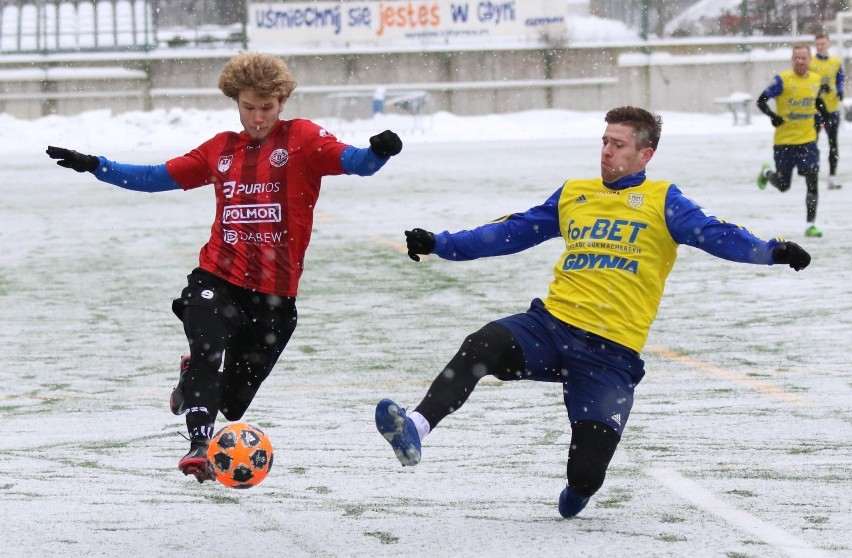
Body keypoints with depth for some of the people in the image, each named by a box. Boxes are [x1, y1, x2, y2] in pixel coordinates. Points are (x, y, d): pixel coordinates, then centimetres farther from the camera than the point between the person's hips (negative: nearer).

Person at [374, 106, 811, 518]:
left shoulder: (661, 201, 5)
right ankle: (415, 430, -37)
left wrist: (770, 251, -25)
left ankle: (577, 487, 27)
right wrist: (440, 244, 20)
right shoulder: (572, 195, 17)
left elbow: (714, 235, -8)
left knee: (586, 475, -11)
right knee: (483, 345, -29)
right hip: (551, 326, 4)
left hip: (611, 352, -3)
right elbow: (509, 233, 23)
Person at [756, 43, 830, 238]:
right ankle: (766, 173, 44)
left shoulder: (816, 80, 4)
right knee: (783, 185, 8)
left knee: (812, 180, -9)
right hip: (784, 141, -3)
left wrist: (826, 115, 7)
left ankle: (811, 225, -2)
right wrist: (773, 116, -25)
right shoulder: (782, 80, -12)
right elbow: (761, 101, -9)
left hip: (808, 140, 3)